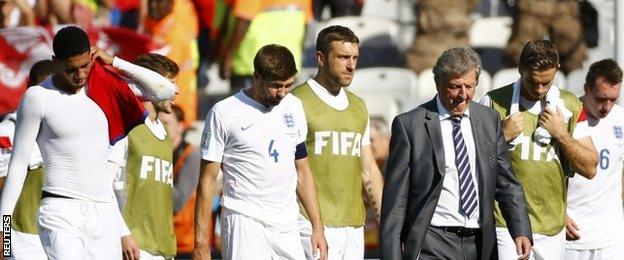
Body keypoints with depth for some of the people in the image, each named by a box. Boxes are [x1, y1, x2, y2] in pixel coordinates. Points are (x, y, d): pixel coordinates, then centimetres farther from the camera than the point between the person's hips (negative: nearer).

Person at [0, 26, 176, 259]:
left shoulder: (105, 86, 7)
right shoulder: (38, 97, -4)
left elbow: (165, 90, 2)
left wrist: (115, 62, -1)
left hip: (104, 213, 5)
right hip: (60, 212, -5)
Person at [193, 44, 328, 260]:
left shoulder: (293, 107, 12)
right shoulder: (224, 113, -4)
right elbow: (207, 179, -2)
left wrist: (317, 226, 15)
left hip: (287, 226, 5)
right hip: (245, 224, -5)